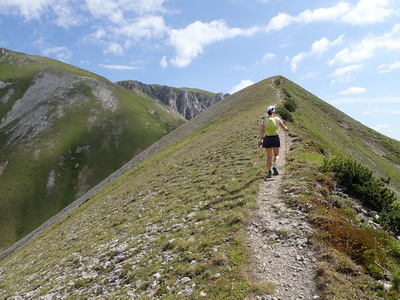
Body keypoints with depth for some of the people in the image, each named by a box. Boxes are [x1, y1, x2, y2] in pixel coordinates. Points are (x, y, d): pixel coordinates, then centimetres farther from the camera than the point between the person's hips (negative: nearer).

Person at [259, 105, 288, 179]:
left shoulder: (264, 120, -1)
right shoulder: (277, 119, -1)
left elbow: (262, 131, -2)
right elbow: (284, 127, 7)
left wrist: (261, 139, 7)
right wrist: (286, 128, 30)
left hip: (267, 139, 1)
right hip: (276, 138, 0)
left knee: (269, 156, 8)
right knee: (276, 154, 16)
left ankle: (269, 172, 7)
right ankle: (275, 166, -11)